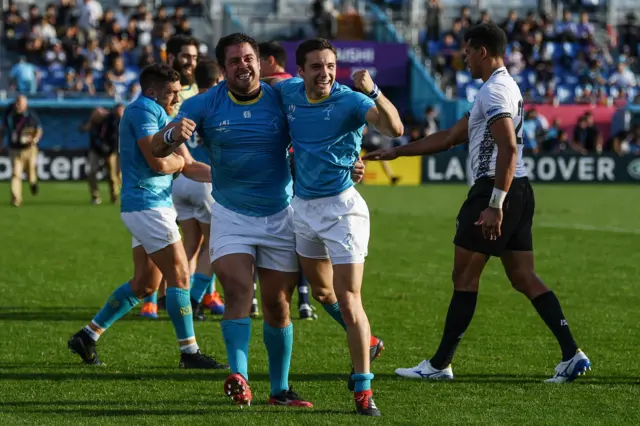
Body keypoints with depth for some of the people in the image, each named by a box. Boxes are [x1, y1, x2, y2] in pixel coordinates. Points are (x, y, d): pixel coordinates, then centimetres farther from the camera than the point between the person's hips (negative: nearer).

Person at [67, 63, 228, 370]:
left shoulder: (163, 117, 19)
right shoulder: (142, 111, -12)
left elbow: (190, 168, 17)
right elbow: (159, 163, -22)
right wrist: (178, 160, 0)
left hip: (158, 205, 10)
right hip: (147, 205, -10)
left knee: (145, 283, 13)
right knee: (179, 276, -7)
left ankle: (88, 335, 19)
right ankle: (189, 352, -2)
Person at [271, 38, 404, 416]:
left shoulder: (349, 101, -18)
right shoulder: (287, 92, -3)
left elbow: (395, 128, -35)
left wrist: (372, 92, -49)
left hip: (340, 207, -6)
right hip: (303, 205, 6)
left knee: (348, 301, -10)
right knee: (321, 290, 23)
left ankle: (363, 389, -3)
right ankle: (366, 341, 47)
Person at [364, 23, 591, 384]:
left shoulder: (493, 91, -11)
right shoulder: (507, 87, 21)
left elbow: (508, 148, -24)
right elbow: (449, 138, 26)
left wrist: (495, 205, -27)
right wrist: (396, 153, 27)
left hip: (496, 189, -10)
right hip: (520, 191, 10)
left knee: (465, 276, -2)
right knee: (525, 279, 7)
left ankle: (440, 364, 5)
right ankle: (572, 354, -2)